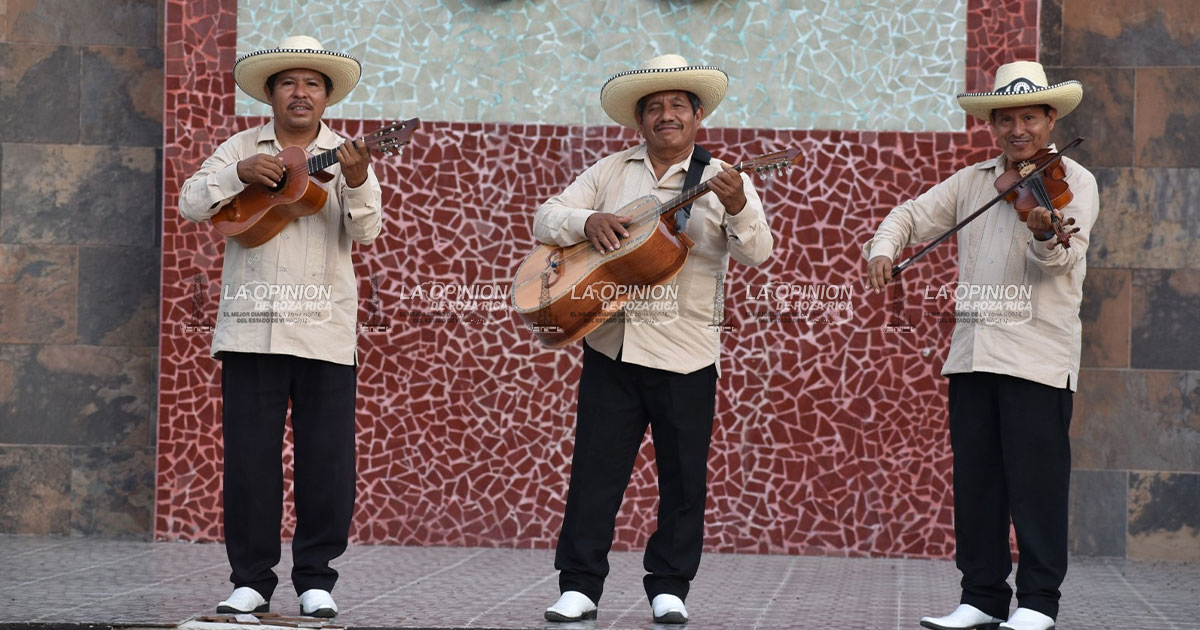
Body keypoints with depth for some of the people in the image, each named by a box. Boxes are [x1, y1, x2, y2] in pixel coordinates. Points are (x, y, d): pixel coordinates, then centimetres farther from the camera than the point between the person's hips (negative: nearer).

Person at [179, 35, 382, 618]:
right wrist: (239, 174, -15)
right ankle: (251, 580, 10)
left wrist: (357, 183, -23)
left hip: (324, 330, 0)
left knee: (327, 460, 0)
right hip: (251, 327, 0)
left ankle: (316, 580, 10)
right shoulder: (240, 149, 10)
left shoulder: (346, 155, 8)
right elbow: (190, 204, 0)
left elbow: (366, 231, -4)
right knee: (249, 456, 1)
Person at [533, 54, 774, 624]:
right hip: (610, 346, 2)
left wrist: (737, 210, -29)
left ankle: (669, 588, 15)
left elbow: (758, 253, -9)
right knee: (595, 469, 1)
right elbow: (545, 220, 8)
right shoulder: (610, 172, 10)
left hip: (685, 354, -1)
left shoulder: (722, 181, 3)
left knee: (684, 478, 3)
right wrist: (588, 221, -13)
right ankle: (579, 586, 7)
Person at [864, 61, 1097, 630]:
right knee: (974, 479, 7)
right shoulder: (973, 181, 14)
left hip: (1038, 355, -5)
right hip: (972, 352, 5)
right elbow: (913, 215, 16)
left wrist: (1047, 236, -41)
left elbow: (1068, 257, -18)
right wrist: (884, 246, -6)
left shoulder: (1073, 182, -2)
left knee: (1035, 480, -4)